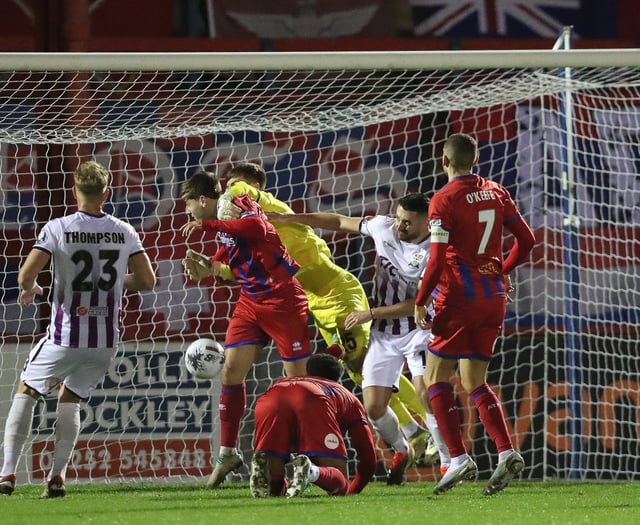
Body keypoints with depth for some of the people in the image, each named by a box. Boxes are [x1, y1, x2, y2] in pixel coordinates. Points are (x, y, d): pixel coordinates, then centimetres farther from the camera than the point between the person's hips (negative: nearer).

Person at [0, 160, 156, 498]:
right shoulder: (124, 232, -1)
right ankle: (57, 476, 8)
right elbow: (147, 281, 2)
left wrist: (30, 290, 8)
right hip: (106, 339, 3)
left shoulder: (57, 229, -10)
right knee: (70, 400, 21)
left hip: (65, 336, -3)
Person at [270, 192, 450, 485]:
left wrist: (371, 314, -18)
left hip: (417, 329, -5)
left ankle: (449, 461, -13)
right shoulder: (383, 227, -3)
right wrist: (285, 218, 10)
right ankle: (401, 451, 27)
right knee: (373, 407, -3)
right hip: (383, 333, 5)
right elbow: (340, 222, 11)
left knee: (425, 391, -26)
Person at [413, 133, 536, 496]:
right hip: (494, 296, 6)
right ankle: (507, 452, -4)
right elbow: (527, 240, 10)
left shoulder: (444, 200, -11)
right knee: (475, 382, 14)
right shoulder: (496, 193, 8)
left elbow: (438, 259, -16)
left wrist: (420, 303, -8)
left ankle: (459, 458, -9)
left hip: (458, 298, -6)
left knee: (436, 377, 3)